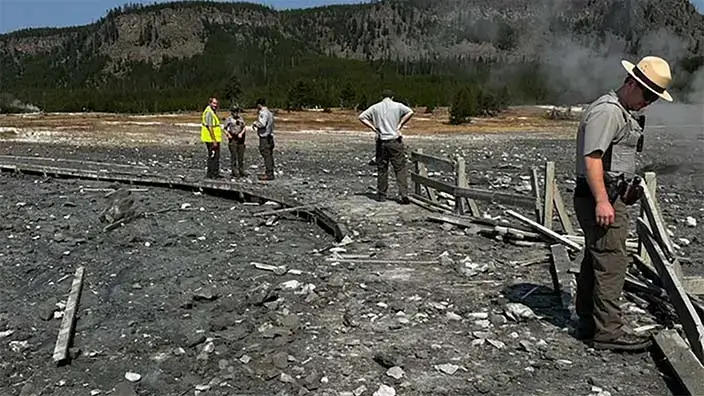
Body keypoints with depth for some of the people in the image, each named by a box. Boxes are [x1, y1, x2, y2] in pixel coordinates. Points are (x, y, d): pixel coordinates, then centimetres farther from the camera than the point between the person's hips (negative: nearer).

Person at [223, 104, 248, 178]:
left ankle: (241, 170, 13)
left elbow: (244, 128, 11)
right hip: (233, 139, -4)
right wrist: (228, 134, -15)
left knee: (241, 156, 6)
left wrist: (241, 133, -6)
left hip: (240, 139, 4)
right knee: (234, 156, -4)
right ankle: (234, 171, 1)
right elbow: (225, 129, 1)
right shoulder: (228, 119, 0)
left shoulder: (240, 118, 12)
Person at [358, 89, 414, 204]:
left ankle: (381, 195, 14)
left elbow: (361, 117, 3)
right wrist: (400, 125, -7)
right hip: (395, 141, -2)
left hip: (381, 142, 2)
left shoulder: (375, 107, 7)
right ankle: (404, 194, -8)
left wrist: (373, 128, 1)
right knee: (401, 168, 1)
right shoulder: (397, 106, 1)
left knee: (382, 169, 10)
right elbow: (410, 112, -13)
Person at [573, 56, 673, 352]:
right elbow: (592, 157, -23)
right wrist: (602, 201, -27)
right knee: (611, 263, -8)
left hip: (609, 196, 11)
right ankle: (608, 332, -2)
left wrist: (626, 190, 27)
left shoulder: (624, 112, 21)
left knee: (594, 261, 14)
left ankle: (588, 323, 23)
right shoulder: (607, 111, -14)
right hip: (600, 198, -11)